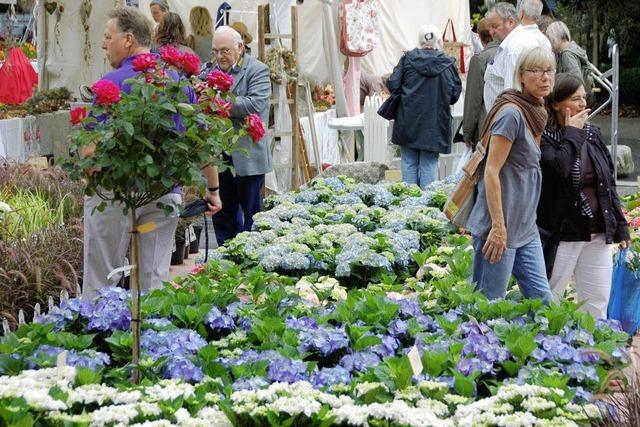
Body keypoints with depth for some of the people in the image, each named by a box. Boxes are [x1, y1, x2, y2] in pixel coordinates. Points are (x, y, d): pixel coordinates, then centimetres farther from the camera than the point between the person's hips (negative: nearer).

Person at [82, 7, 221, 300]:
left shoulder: (112, 83, -11)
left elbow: (92, 148, -15)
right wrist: (213, 189, 16)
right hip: (166, 193, 5)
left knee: (99, 286, 3)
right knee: (154, 281, 8)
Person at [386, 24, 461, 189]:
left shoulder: (407, 59, -4)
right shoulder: (447, 63, -4)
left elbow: (392, 85, -6)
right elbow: (455, 93, -3)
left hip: (408, 122, 0)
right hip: (434, 124, 0)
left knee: (409, 164, 8)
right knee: (429, 165, 4)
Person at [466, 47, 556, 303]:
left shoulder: (534, 113, 13)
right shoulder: (512, 113, -16)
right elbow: (491, 171, -19)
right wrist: (498, 227, -21)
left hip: (525, 228, 9)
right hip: (502, 227, -9)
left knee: (542, 301, 10)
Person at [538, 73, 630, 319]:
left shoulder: (592, 134, 10)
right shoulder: (544, 137, -10)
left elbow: (609, 183, 16)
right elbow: (558, 169, -29)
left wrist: (620, 225, 13)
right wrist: (572, 133, -16)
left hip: (598, 234, 6)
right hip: (562, 233, -6)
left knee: (597, 306, 9)